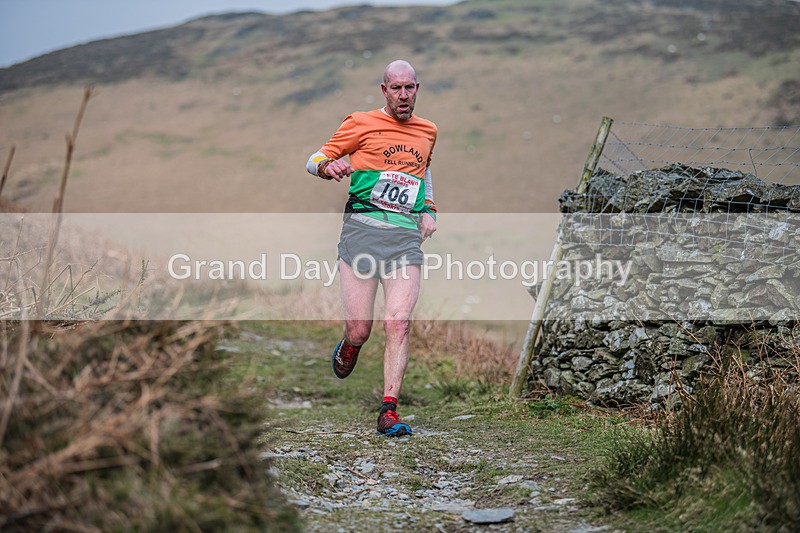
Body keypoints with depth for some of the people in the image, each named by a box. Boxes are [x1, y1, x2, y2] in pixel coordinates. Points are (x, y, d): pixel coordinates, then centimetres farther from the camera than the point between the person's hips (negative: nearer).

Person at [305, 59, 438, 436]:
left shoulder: (428, 131, 19)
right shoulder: (362, 123, 6)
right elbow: (315, 160, 7)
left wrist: (429, 211, 23)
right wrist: (330, 167, -17)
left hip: (407, 235, 3)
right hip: (363, 228, -2)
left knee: (398, 324, -13)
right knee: (358, 330, -4)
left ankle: (388, 412, -11)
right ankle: (347, 350, 33)